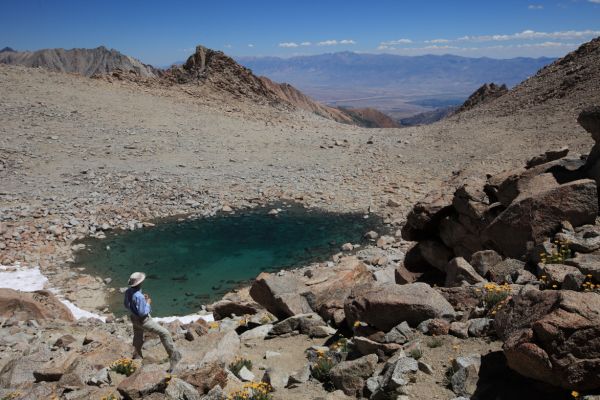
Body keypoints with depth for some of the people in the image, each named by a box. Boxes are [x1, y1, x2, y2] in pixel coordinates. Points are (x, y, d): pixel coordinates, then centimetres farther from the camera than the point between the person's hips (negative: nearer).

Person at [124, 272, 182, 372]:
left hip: (134, 318, 9)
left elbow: (126, 305, 10)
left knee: (138, 339, 27)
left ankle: (136, 357, 44)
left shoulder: (128, 292, -8)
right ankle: (173, 355, 5)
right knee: (164, 333, -1)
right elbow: (143, 312, -29)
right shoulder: (138, 296, -34)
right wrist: (148, 303, -13)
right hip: (143, 320, -9)